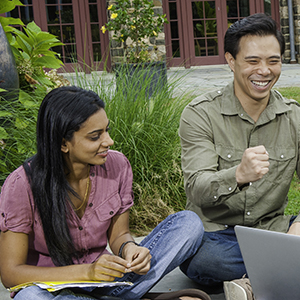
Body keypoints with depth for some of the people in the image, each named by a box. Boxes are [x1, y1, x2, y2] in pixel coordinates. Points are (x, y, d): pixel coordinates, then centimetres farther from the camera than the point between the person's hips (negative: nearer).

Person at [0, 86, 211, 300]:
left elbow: (118, 234, 5)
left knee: (189, 223, -9)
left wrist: (129, 248, -21)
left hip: (106, 282, 3)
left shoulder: (117, 166, -7)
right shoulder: (23, 185, -19)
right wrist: (86, 271, -30)